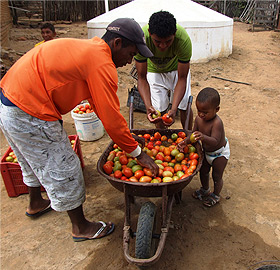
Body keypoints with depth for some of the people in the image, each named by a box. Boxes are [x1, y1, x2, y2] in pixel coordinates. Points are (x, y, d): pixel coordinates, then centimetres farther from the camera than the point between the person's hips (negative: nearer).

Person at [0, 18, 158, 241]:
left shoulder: (87, 48, 12)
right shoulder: (101, 64, -19)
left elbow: (100, 105, 16)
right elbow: (111, 119, -19)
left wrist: (125, 137, 17)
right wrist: (138, 153, -6)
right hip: (29, 116, -10)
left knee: (35, 161, 30)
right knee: (63, 171, 5)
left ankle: (36, 204, 56)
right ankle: (81, 228, 26)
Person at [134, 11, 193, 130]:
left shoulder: (183, 39, -38)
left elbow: (182, 78, -31)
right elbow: (142, 78, -29)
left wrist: (173, 109, -43)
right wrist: (148, 106, -45)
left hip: (177, 68, 0)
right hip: (154, 70, 0)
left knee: (184, 106, -2)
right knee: (159, 110, -6)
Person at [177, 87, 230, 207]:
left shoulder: (217, 122, -36)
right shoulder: (198, 119, -16)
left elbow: (215, 142, -42)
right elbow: (194, 133, -4)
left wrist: (203, 137, -60)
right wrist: (185, 141, -22)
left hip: (220, 153, -6)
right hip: (206, 151, 7)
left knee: (217, 176, 11)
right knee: (203, 171, 22)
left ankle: (216, 195, 38)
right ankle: (205, 189, 49)